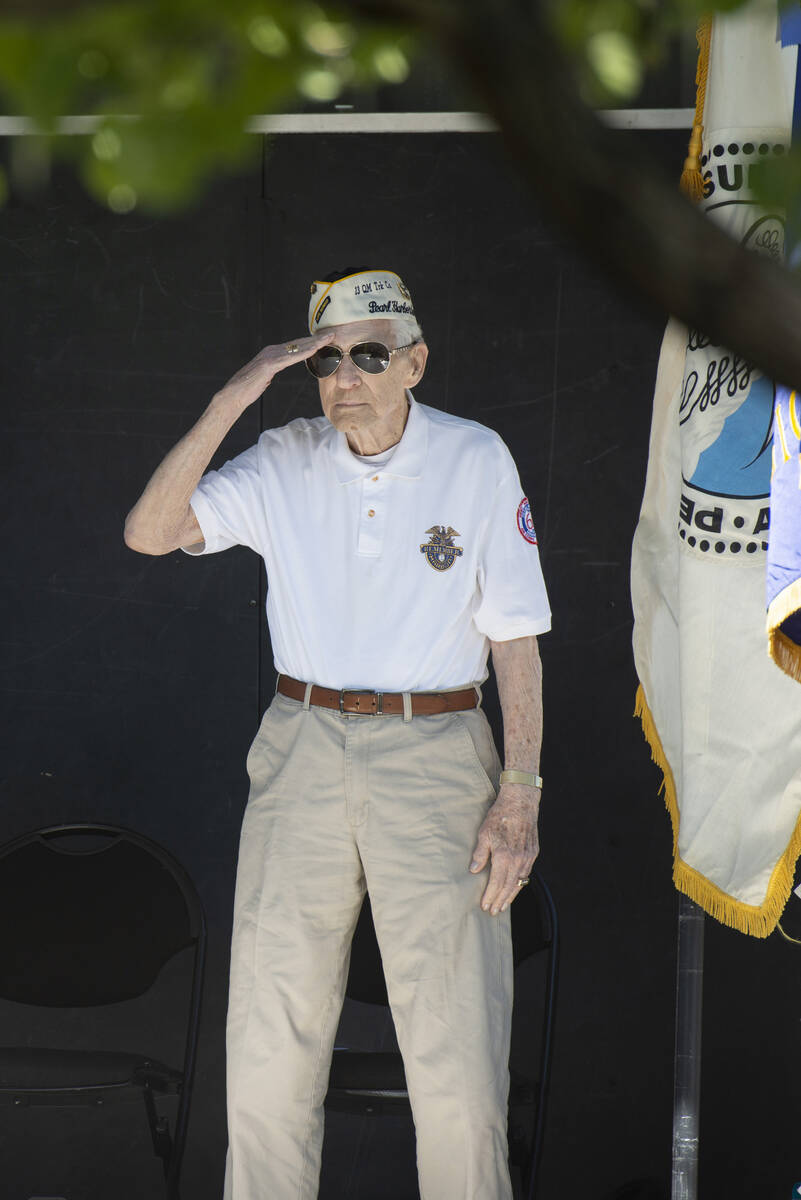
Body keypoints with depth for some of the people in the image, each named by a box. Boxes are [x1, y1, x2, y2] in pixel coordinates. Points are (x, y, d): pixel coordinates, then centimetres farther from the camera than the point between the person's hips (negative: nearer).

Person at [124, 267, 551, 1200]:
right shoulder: (286, 464, 3)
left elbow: (514, 635, -1)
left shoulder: (476, 461, -3)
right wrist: (232, 400, -16)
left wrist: (519, 795, -7)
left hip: (436, 753, -2)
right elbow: (149, 531, -8)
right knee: (269, 1040, 4)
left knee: (458, 1057, -4)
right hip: (304, 749, 2)